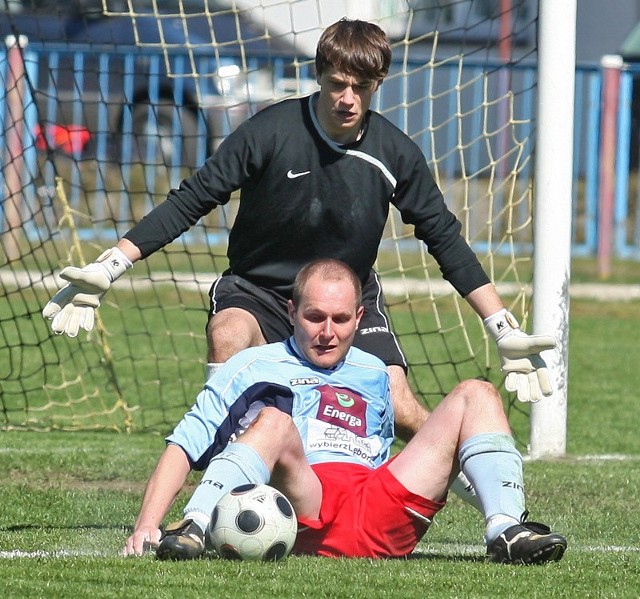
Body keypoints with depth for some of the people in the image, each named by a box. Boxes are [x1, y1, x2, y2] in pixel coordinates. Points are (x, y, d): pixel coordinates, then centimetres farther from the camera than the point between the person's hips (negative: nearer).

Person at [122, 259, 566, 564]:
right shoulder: (252, 367, 18)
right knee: (274, 422, -34)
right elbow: (182, 449, 9)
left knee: (475, 395, -1)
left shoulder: (374, 375, 31)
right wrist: (146, 528, -6)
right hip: (300, 514, -4)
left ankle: (507, 531, -22)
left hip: (380, 520, 4)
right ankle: (195, 530, -50)